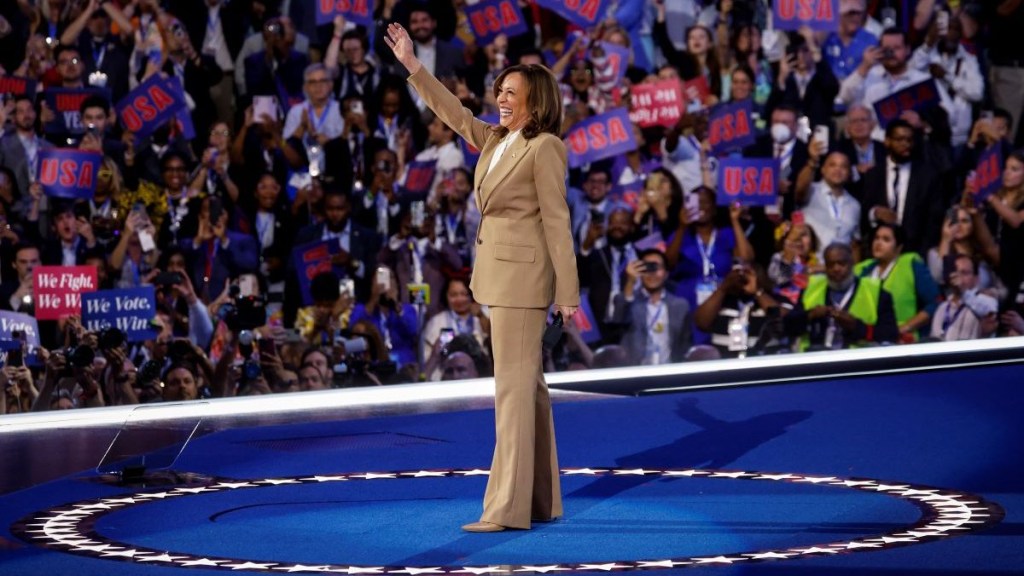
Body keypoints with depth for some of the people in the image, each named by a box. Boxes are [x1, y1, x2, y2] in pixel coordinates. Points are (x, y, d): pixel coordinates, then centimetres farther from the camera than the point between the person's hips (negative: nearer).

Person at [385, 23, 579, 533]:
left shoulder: (544, 148, -11)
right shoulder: (496, 141, 13)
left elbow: (556, 221, -13)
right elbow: (455, 114, 20)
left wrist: (568, 293, -15)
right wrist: (412, 66, 14)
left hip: (522, 274, -9)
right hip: (500, 274, 9)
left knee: (513, 385, -11)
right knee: (528, 384, 10)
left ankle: (508, 507, -13)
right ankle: (542, 500, 14)